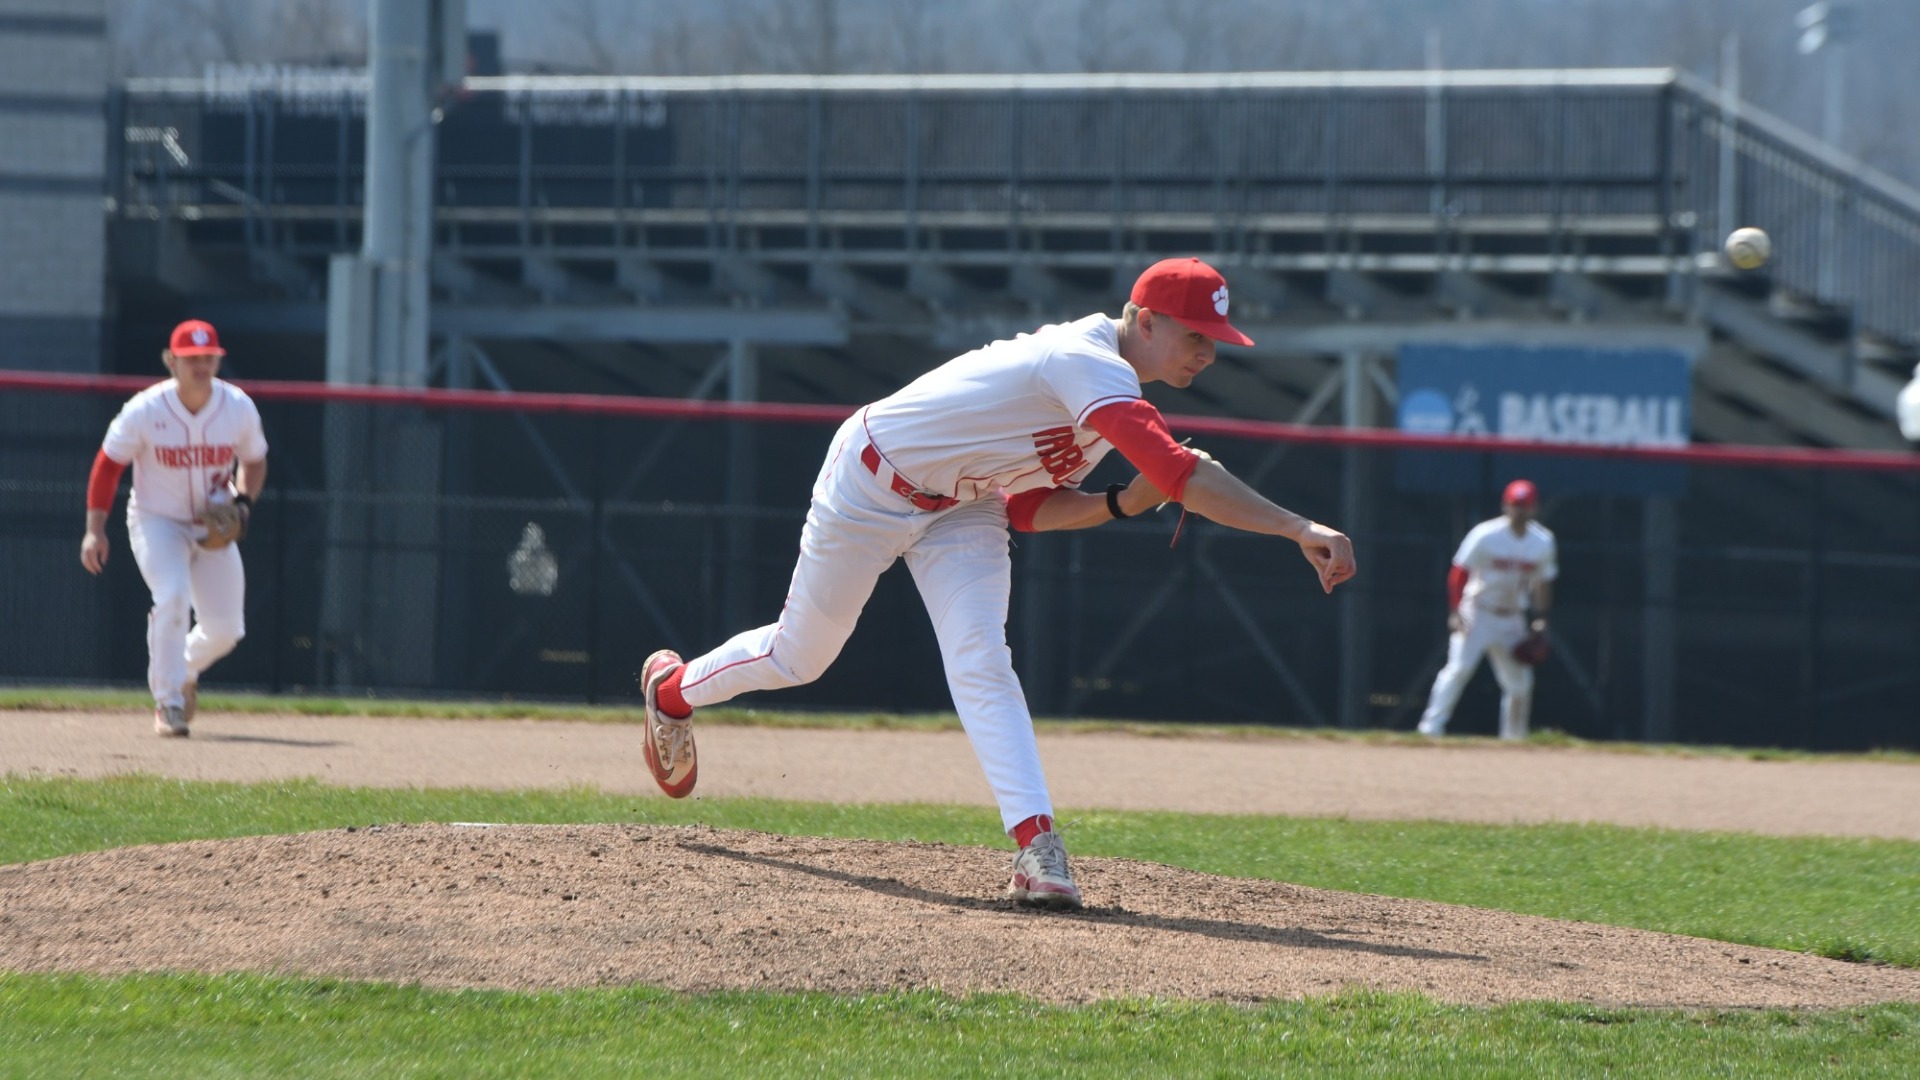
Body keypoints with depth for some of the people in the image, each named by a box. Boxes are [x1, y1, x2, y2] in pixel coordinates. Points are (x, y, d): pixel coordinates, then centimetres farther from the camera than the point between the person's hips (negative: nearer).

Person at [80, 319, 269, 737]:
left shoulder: (239, 408, -10)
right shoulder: (145, 411, -18)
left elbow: (254, 462, 8)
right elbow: (108, 464, -8)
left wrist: (243, 503, -11)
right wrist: (95, 529, -13)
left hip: (214, 527, 3)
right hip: (157, 520, -3)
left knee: (226, 627, -1)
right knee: (172, 597, -28)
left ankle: (185, 670, 34)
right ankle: (168, 701, -15)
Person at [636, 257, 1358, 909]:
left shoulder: (1108, 394, -2)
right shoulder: (1088, 365, -33)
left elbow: (1030, 509, 1)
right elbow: (1181, 473, -46)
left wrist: (1127, 501, -15)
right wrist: (1298, 529, -51)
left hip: (962, 508, 7)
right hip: (871, 487, -7)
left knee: (981, 662, -14)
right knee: (799, 655, 10)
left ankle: (1035, 843, -26)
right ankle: (673, 687, 40)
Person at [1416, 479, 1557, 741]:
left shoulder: (1542, 542, 0)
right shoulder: (1486, 536, -13)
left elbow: (1543, 582, 13)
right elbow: (1459, 572, -11)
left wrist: (1540, 618, 4)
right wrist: (1456, 611, -18)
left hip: (1512, 619, 5)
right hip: (1478, 614, -5)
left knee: (1520, 683, 3)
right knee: (1459, 668, -18)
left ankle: (1514, 738, 15)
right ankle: (1431, 727, -19)